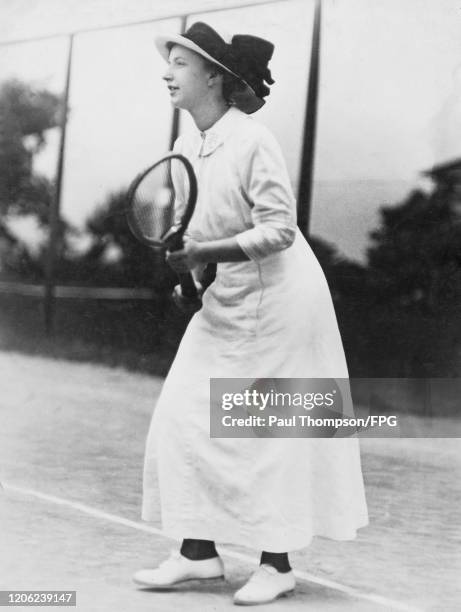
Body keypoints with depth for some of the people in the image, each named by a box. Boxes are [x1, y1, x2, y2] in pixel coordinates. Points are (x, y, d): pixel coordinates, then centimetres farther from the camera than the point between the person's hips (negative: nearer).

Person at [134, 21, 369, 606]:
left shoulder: (253, 140, -18)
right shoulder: (185, 146, 6)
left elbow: (279, 229, -22)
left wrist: (202, 254, -27)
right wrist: (182, 269, -1)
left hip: (277, 298, -8)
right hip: (224, 301, 8)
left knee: (272, 429, -1)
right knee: (183, 415, 3)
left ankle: (277, 563, 11)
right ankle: (198, 550, 12)